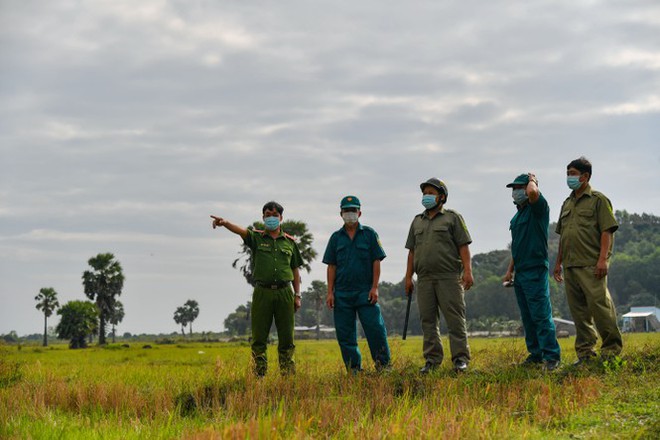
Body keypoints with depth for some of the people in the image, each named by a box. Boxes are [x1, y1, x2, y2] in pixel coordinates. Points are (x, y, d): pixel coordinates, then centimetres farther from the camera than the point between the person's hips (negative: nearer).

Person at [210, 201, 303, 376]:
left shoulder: (290, 242, 11)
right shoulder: (256, 238, 5)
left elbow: (295, 270, 14)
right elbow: (240, 230, -16)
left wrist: (297, 295, 8)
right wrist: (225, 223, -37)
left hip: (284, 292, 1)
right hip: (262, 292, -1)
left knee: (286, 337, 4)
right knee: (259, 337, 1)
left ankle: (288, 374, 11)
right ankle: (259, 374, 7)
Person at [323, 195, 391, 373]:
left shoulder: (369, 234, 5)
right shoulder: (336, 237, 11)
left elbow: (376, 262, 2)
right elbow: (331, 266, 10)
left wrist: (374, 288, -7)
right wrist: (330, 292, 3)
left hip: (365, 292, -2)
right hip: (342, 293, 3)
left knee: (375, 328, -9)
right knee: (345, 334, 3)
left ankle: (383, 365, 2)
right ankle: (353, 369, 10)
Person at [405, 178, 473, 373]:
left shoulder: (452, 218, 6)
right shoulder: (417, 221, 19)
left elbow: (463, 246, -1)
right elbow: (412, 251, 19)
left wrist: (467, 271, -11)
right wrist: (408, 277, 12)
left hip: (449, 277, -5)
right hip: (425, 278, 5)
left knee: (455, 319, -6)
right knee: (428, 320, 4)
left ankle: (460, 359, -5)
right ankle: (432, 360, 9)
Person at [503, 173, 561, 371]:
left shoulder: (538, 209, -6)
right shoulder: (516, 216, 20)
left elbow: (533, 192, -29)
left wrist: (532, 180, -7)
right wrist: (510, 271, 22)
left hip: (535, 271, -9)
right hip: (520, 273, 9)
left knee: (541, 315, -11)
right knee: (528, 317, 11)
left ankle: (551, 356, -11)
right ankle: (535, 354, 17)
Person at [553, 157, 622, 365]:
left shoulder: (598, 200, 0)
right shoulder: (567, 204, 21)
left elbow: (607, 231, -7)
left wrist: (603, 259, -17)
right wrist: (558, 262, 20)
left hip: (591, 264, -7)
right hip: (570, 266, 7)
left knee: (599, 305, -11)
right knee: (578, 310, 7)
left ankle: (612, 348, -2)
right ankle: (585, 352, 12)